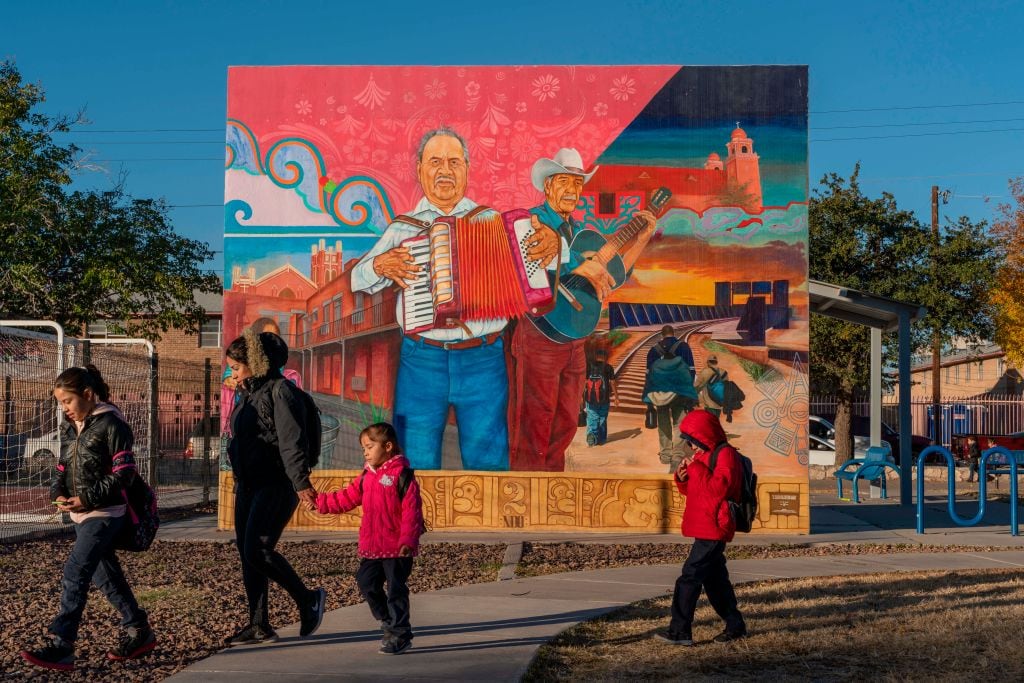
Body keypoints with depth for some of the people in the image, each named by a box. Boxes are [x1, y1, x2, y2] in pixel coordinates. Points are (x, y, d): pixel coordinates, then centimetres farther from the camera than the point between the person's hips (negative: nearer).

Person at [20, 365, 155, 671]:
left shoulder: (112, 425, -13)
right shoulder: (70, 428, 12)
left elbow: (124, 472, -16)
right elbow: (63, 467, 17)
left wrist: (89, 499, -20)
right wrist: (58, 494, -3)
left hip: (104, 514, -9)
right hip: (81, 514, 9)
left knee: (74, 575, -13)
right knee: (105, 575, 15)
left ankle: (61, 648, -11)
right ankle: (139, 632, 28)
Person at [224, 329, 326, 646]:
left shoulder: (280, 391, -13)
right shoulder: (248, 393, 16)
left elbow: (292, 442, -23)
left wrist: (301, 482, -31)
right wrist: (240, 484, 26)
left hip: (276, 486, -10)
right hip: (248, 485, 10)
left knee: (258, 550, -15)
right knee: (246, 553, 8)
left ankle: (308, 599, 5)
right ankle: (259, 626, 16)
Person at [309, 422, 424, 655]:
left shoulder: (402, 474, -12)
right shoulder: (367, 476, 11)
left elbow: (412, 510, -17)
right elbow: (348, 498, 14)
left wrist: (408, 540, -25)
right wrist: (320, 503, 7)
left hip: (397, 547, -8)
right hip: (372, 546, 8)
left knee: (396, 589, -2)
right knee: (367, 583, 11)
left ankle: (400, 635, 9)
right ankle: (389, 621, 27)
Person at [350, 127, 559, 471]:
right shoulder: (402, 228, 9)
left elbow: (528, 258, 8)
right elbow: (359, 279, 8)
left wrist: (550, 244, -14)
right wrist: (380, 266, -14)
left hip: (484, 361, 0)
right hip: (421, 361, 0)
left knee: (488, 461, 7)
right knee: (416, 462, 7)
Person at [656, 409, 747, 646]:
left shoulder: (725, 454, -11)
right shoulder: (703, 455, 18)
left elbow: (719, 488, -25)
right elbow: (692, 490, 25)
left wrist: (696, 468, -21)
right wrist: (682, 478, 4)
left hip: (713, 529, -10)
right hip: (705, 529, 10)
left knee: (689, 577, -12)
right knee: (715, 579, 14)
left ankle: (680, 630, -11)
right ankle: (735, 625, 23)